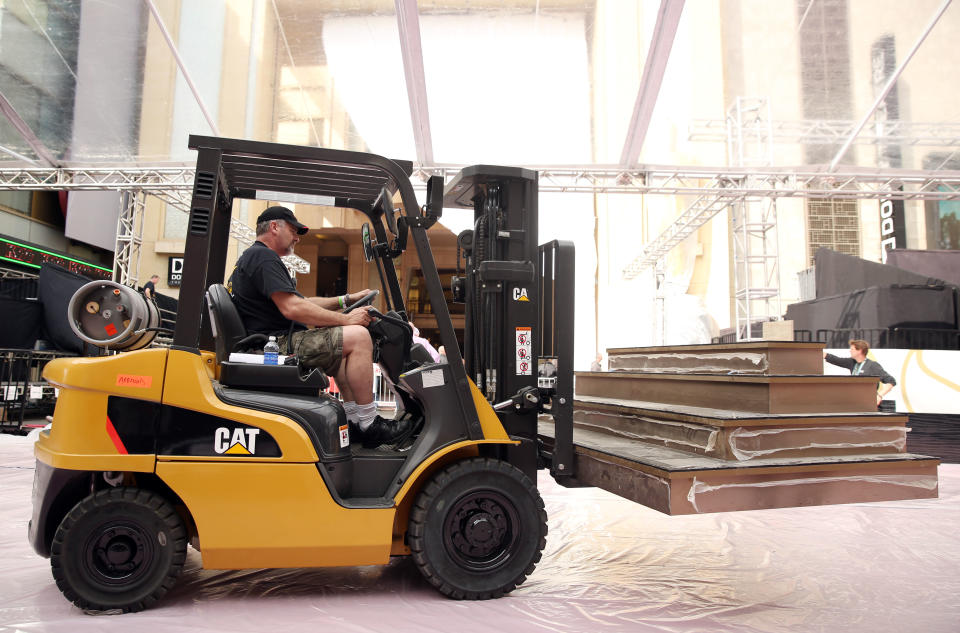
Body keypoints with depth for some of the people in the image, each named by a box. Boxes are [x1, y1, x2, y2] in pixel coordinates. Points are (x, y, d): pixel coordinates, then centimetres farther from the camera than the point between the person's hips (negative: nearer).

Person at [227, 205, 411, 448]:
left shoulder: (251, 257, 24)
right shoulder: (263, 257, -11)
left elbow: (301, 302, 24)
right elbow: (292, 308, -23)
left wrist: (346, 300, 18)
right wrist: (346, 319, -16)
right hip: (278, 344, -12)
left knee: (341, 349, 25)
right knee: (358, 336, -17)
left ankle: (354, 419, 18)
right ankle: (369, 426, -13)